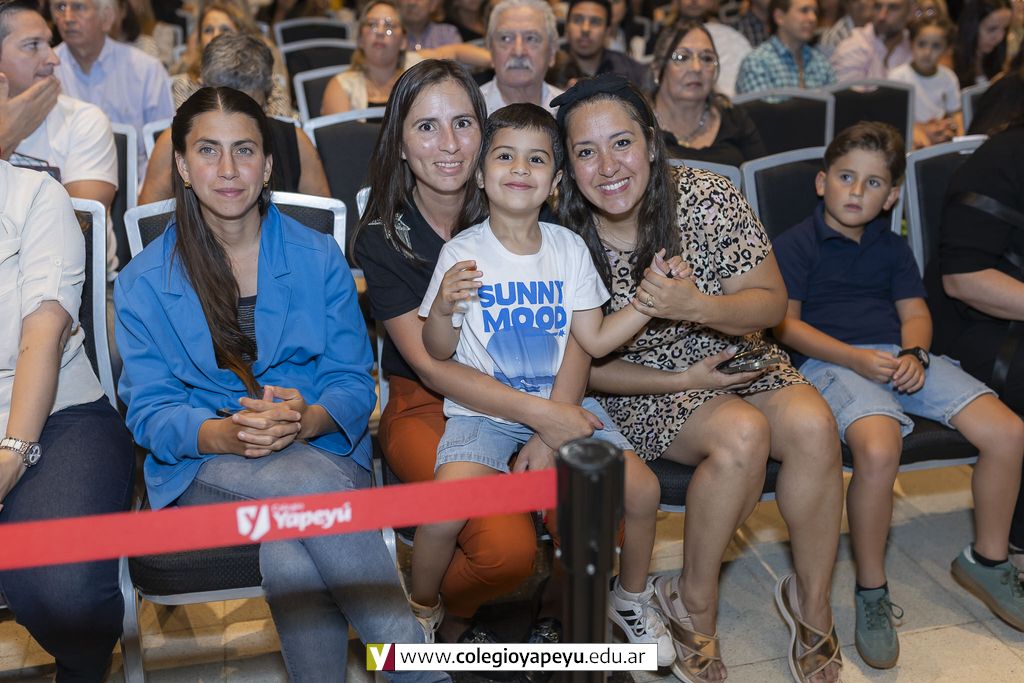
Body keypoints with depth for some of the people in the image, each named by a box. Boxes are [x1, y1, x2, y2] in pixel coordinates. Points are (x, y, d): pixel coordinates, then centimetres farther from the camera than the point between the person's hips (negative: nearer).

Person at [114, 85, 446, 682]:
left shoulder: (319, 258, 6)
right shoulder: (145, 281, 5)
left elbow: (354, 383, 2)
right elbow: (150, 413, -1)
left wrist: (304, 421, -23)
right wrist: (227, 433, -24)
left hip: (320, 447, 1)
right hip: (205, 469, -1)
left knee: (289, 559, -34)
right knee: (311, 482, -34)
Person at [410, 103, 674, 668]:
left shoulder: (568, 248, 5)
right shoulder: (462, 252, -5)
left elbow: (593, 340, 6)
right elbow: (437, 352, -3)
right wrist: (442, 309, -24)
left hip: (562, 402, 3)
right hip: (481, 410, -3)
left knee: (643, 487, -13)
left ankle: (631, 597, 19)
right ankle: (422, 608, 7)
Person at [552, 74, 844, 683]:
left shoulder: (708, 198, -15)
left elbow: (772, 304, -10)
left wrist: (698, 307, -30)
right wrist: (682, 381, -16)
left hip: (737, 356, 3)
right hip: (644, 389, -2)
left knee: (813, 425, -24)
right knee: (742, 433, -30)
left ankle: (813, 602, -1)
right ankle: (695, 603, -7)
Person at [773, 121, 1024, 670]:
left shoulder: (892, 247, 23)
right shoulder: (796, 244, 5)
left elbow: (915, 310, 15)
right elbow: (786, 323, -4)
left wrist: (914, 354, -8)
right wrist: (856, 358, -14)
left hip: (902, 356, 6)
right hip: (834, 360, -6)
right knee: (879, 450, -36)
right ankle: (871, 593, -15)